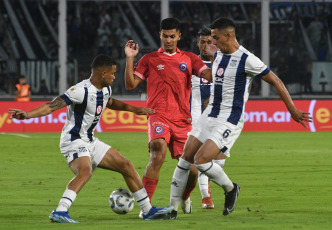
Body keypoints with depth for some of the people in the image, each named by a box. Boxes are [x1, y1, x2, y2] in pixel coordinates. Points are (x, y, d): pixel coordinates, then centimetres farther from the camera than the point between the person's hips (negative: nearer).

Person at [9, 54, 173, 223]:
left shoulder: (105, 90, 7)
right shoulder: (82, 91, -21)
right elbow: (53, 105, -28)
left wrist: (132, 109, 31)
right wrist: (28, 114, -41)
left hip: (90, 142, 9)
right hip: (73, 141, -9)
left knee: (126, 166, 11)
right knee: (85, 171, -37)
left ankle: (147, 211, 22)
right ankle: (60, 212, -45)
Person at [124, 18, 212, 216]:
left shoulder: (189, 59, 14)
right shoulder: (150, 59, 10)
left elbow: (210, 75, 1)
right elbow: (130, 85, 6)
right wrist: (130, 59, -2)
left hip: (183, 120, 3)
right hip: (159, 116, -3)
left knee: (191, 171, 0)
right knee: (158, 155, -30)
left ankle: (185, 197, 35)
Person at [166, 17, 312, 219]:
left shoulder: (247, 60, -16)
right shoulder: (219, 54, 7)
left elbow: (276, 81, -10)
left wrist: (293, 110, -9)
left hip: (230, 121, -8)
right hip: (210, 115, 8)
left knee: (201, 160, -18)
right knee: (185, 159, 1)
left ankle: (230, 189, 8)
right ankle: (172, 208, 8)